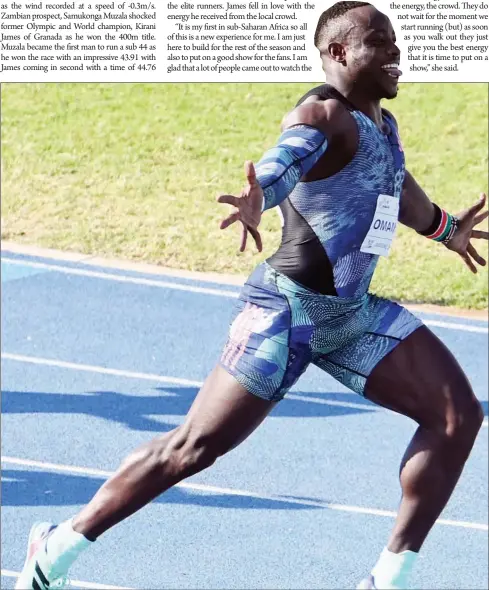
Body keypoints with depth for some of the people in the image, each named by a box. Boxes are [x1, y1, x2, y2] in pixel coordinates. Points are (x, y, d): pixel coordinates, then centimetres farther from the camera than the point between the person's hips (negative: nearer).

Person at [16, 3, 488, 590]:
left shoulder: (382, 124, 10)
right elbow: (278, 166, -39)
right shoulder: (323, 115, -17)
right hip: (288, 309, -9)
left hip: (352, 313, 9)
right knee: (194, 448, -8)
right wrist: (255, 203, -62)